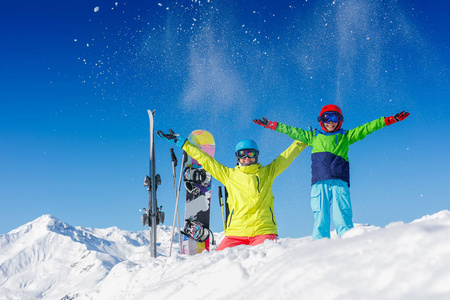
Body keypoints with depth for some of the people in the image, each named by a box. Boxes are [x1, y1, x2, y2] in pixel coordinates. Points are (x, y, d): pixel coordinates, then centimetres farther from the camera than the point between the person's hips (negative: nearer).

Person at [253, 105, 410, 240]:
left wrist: (389, 120, 17)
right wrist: (271, 125, 29)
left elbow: (366, 128, 20)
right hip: (319, 183, 1)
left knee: (342, 220, -13)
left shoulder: (346, 136, 24)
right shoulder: (313, 137, 25)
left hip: (340, 183, 0)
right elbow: (292, 131, 29)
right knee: (320, 221, -7)